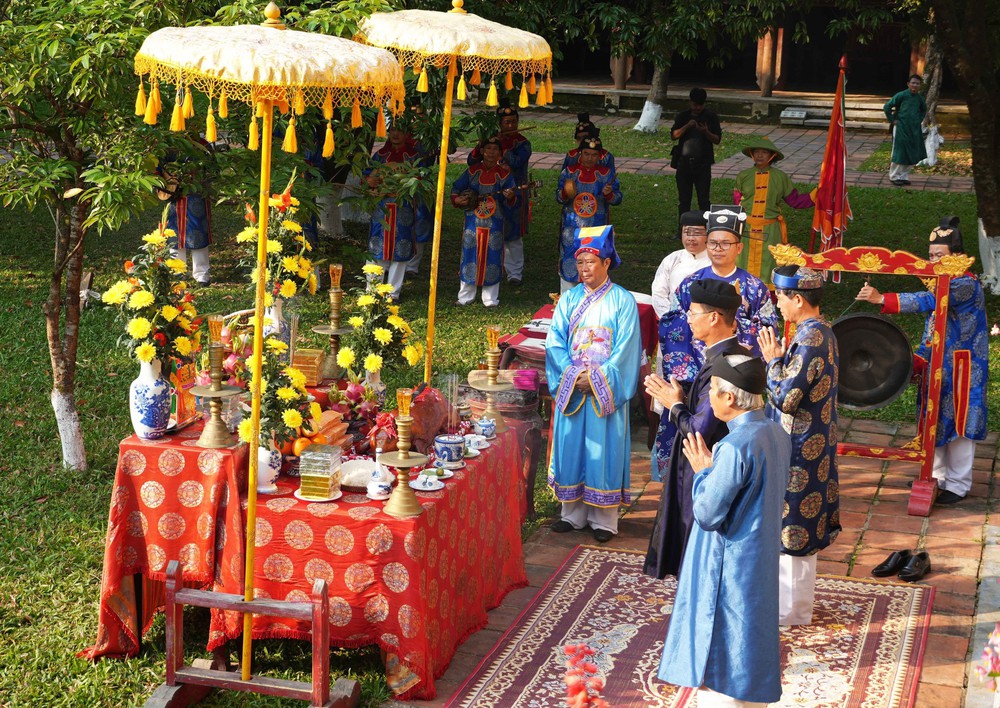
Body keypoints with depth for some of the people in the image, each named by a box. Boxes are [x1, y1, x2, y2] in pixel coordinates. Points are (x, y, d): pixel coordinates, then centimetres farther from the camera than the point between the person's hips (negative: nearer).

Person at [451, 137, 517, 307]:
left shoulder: (504, 173, -1)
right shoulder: (472, 171, 4)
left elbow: (510, 202, -4)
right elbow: (456, 188, 13)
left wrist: (510, 197, -26)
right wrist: (457, 200, -6)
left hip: (495, 223, -1)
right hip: (473, 221, 1)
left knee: (492, 257, 0)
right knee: (470, 255, 4)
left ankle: (491, 298, 11)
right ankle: (465, 297, 16)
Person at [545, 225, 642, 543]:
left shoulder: (622, 301, -2)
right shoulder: (569, 299, 9)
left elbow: (626, 348, -8)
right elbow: (555, 341, 4)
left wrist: (597, 377, -15)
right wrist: (571, 373, -11)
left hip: (606, 390, -4)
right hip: (571, 388, 4)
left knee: (603, 449, -2)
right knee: (571, 447, 5)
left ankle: (604, 519, 5)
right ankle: (573, 513, 15)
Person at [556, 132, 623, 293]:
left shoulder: (607, 173, 3)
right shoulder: (569, 172, 4)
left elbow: (618, 199, 0)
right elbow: (558, 197, 4)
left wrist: (608, 194, -22)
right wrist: (566, 193, -19)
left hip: (597, 227, 0)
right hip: (572, 227, 0)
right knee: (569, 261, 2)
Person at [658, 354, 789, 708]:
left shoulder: (734, 447, -26)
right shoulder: (777, 434, 0)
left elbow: (707, 513, -20)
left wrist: (702, 472, -6)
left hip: (728, 571, -9)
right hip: (760, 565, 9)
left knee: (718, 660, 4)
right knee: (750, 650, 21)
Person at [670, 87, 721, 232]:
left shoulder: (711, 117, 3)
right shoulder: (683, 116, 7)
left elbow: (717, 139, 0)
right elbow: (674, 135, -3)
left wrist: (706, 132, -20)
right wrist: (687, 126, -19)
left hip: (703, 163, -2)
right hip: (684, 161, 2)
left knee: (704, 199, -3)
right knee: (683, 199, 6)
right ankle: (683, 227, 13)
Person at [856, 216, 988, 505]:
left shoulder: (966, 284, -18)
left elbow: (928, 301, -34)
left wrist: (883, 299, -41)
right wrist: (916, 362, 4)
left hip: (961, 369, -8)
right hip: (937, 366, 8)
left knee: (958, 423, 0)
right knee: (934, 422, 13)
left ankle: (958, 485, 11)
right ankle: (937, 478, 25)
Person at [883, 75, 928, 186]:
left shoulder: (920, 98, 5)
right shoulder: (901, 95, -11)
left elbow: (924, 110, 25)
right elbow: (887, 107, -10)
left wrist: (919, 121, 13)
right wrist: (892, 120, -8)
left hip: (914, 130, 5)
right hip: (901, 129, -5)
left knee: (912, 154, 6)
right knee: (899, 152, 0)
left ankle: (904, 176, 17)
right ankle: (894, 176, 12)